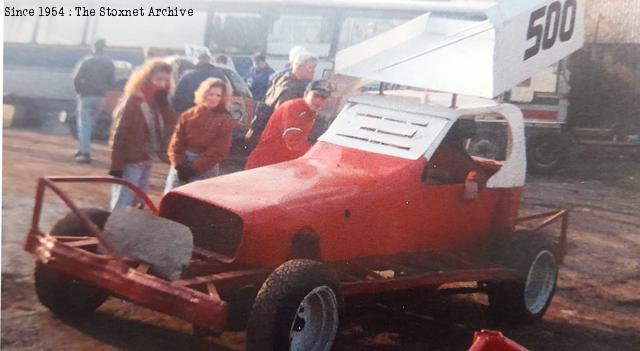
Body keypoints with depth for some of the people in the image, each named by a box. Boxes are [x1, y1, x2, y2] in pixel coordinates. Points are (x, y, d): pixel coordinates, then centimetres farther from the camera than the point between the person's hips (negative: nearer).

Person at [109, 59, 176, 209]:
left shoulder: (157, 102, 8)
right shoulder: (132, 101, -14)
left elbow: (170, 126, -1)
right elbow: (119, 135, -16)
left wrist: (163, 102, -10)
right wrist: (116, 165, -18)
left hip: (147, 162, 8)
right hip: (130, 162, -8)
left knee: (136, 204, 17)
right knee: (122, 205, -6)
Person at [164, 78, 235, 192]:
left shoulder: (225, 120, -4)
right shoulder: (189, 115, 6)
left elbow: (219, 150, -10)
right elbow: (177, 141, 5)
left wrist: (195, 168, -14)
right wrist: (179, 164, -10)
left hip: (205, 169, -3)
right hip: (182, 165, 3)